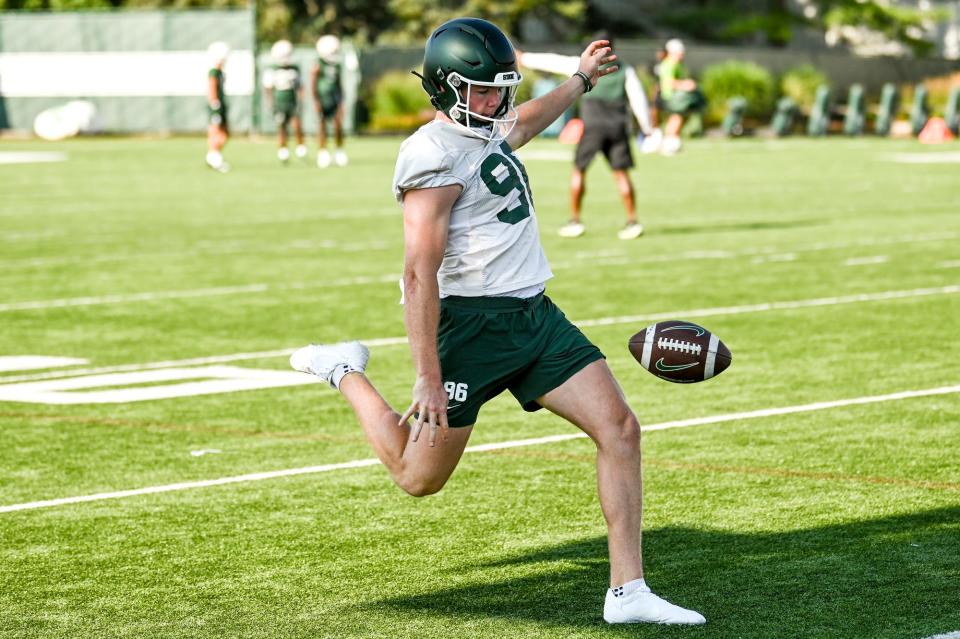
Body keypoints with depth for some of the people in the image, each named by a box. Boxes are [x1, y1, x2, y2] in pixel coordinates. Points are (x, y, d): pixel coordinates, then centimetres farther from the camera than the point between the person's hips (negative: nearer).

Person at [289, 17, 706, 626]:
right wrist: (428, 376, -22)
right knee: (420, 478, 4)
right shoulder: (435, 155, -16)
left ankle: (628, 592, -4)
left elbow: (520, 124, 41)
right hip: (471, 325, -8)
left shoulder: (485, 134, 12)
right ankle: (346, 373, 29)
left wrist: (580, 80, 49)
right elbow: (420, 276, -20)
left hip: (535, 317, 8)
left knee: (620, 428, -6)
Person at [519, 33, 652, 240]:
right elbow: (638, 97, 1)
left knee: (579, 170, 9)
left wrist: (525, 58, 19)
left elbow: (554, 62, 8)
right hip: (618, 127, 2)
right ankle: (632, 221, -3)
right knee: (621, 173, 4)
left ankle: (574, 221, 10)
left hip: (593, 127, -2)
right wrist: (646, 126, 2)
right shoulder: (625, 71, 9)